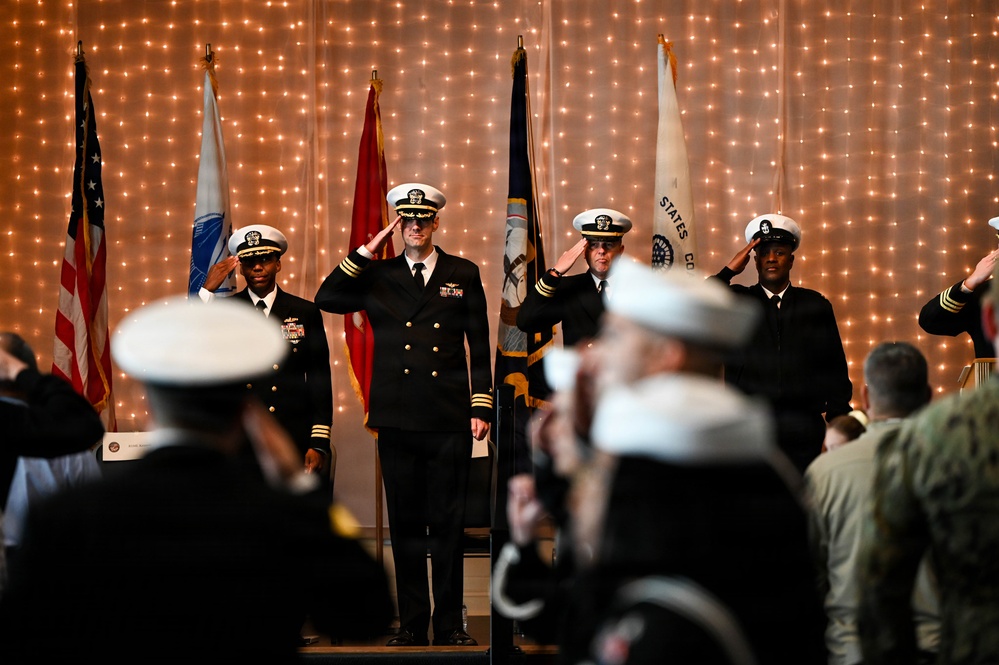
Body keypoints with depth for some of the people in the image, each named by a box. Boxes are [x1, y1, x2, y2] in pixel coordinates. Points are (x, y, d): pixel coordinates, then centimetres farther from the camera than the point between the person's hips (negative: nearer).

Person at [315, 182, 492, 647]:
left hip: (449, 421, -1)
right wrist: (364, 253, -5)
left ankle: (449, 623, 7)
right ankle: (412, 623, 12)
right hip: (398, 420, 1)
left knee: (448, 524, 1)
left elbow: (479, 346, 9)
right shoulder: (378, 276, 10)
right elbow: (326, 299, -3)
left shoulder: (463, 275, 9)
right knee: (405, 523, 5)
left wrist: (481, 406, 2)